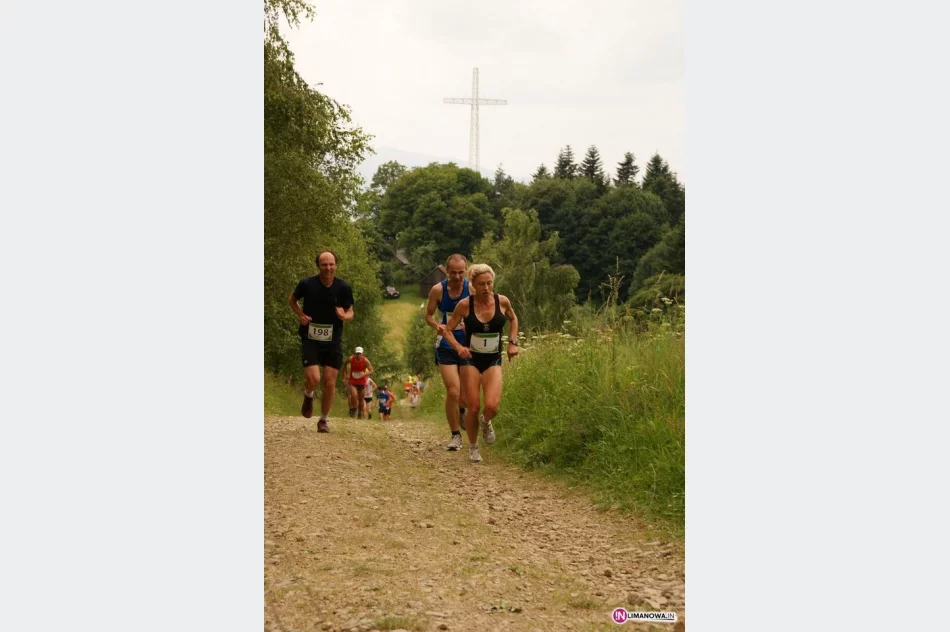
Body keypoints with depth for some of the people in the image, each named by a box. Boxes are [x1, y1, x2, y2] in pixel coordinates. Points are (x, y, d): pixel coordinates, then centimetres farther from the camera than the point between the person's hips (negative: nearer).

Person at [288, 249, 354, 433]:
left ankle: (324, 419, 21)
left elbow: (350, 312, 4)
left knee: (330, 382, 1)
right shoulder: (307, 284, -10)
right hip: (310, 340, -2)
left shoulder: (344, 288, -7)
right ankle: (308, 396, 21)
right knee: (313, 379, -16)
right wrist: (300, 314, -8)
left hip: (333, 342, 2)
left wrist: (344, 316, -20)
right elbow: (292, 299, 10)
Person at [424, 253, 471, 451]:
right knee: (452, 391, -11)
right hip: (446, 346, -1)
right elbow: (428, 315, 4)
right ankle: (455, 435, 4)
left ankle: (461, 412, 44)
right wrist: (437, 326, -17)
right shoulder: (438, 290, -7)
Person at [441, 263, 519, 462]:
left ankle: (486, 422, 20)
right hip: (470, 360, -1)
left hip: (493, 360, 1)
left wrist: (513, 342, 4)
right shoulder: (465, 305, -11)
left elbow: (513, 319, 16)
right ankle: (473, 447, 22)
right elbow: (447, 330, -3)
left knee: (492, 406, -18)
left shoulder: (502, 301, -6)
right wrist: (458, 347, -20)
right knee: (473, 408, -2)